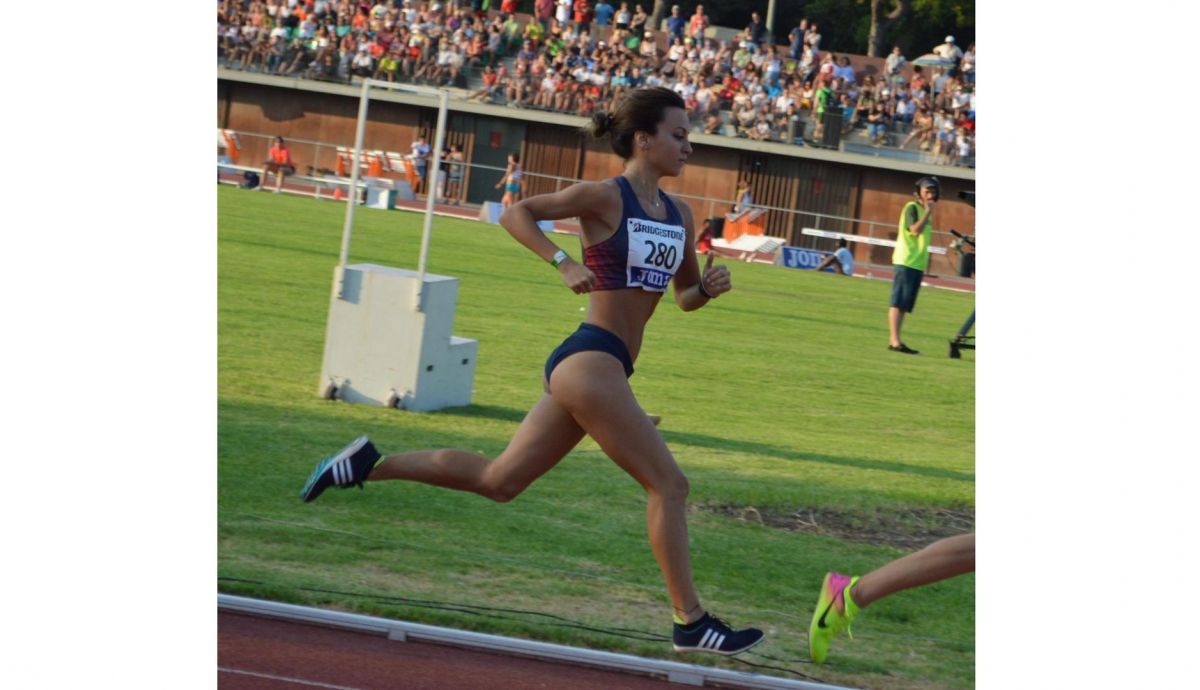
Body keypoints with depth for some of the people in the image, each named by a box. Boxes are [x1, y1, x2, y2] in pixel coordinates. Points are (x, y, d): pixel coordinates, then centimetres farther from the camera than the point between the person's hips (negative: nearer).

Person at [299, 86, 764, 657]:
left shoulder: (679, 216, 15)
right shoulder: (604, 197, -7)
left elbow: (684, 298, 24)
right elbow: (516, 214, -8)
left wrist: (709, 287, 1)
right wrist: (564, 264, -20)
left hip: (603, 369, 9)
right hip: (591, 359, -9)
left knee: (497, 480, 11)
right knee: (668, 484, -8)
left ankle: (370, 464, 17)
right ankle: (691, 622, -5)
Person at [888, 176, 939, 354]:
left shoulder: (926, 211, 19)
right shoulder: (912, 207, -7)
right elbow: (915, 230, -21)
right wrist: (928, 212, -15)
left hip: (918, 264, 9)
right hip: (906, 261, -9)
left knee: (904, 305, 8)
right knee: (898, 303, -10)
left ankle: (895, 342, 9)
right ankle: (895, 342, -14)